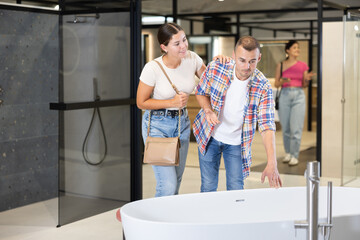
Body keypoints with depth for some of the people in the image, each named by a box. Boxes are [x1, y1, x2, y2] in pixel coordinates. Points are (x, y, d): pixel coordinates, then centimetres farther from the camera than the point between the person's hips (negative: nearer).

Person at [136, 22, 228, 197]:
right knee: (168, 186, -10)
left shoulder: (192, 59, -7)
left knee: (176, 182, 14)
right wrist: (172, 102, -20)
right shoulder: (153, 68, -20)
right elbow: (141, 103, -10)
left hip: (182, 122, 5)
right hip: (157, 125, -5)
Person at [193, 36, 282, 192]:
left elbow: (267, 126, -23)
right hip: (209, 136, 1)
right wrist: (208, 110, -23)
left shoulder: (263, 87, -21)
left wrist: (272, 164, -34)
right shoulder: (215, 69, -18)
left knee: (236, 190, 4)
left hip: (236, 143, 0)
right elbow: (201, 93, 0)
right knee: (208, 187, 9)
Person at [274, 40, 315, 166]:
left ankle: (295, 156, 1)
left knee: (296, 128, -6)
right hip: (285, 95, 0)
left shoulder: (303, 66, 6)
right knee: (285, 128, 6)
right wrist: (282, 81, -15)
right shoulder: (281, 65, 3)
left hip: (299, 96, 0)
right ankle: (288, 153, 22)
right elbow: (276, 84, 6)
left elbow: (304, 85, 12)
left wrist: (307, 79, -9)